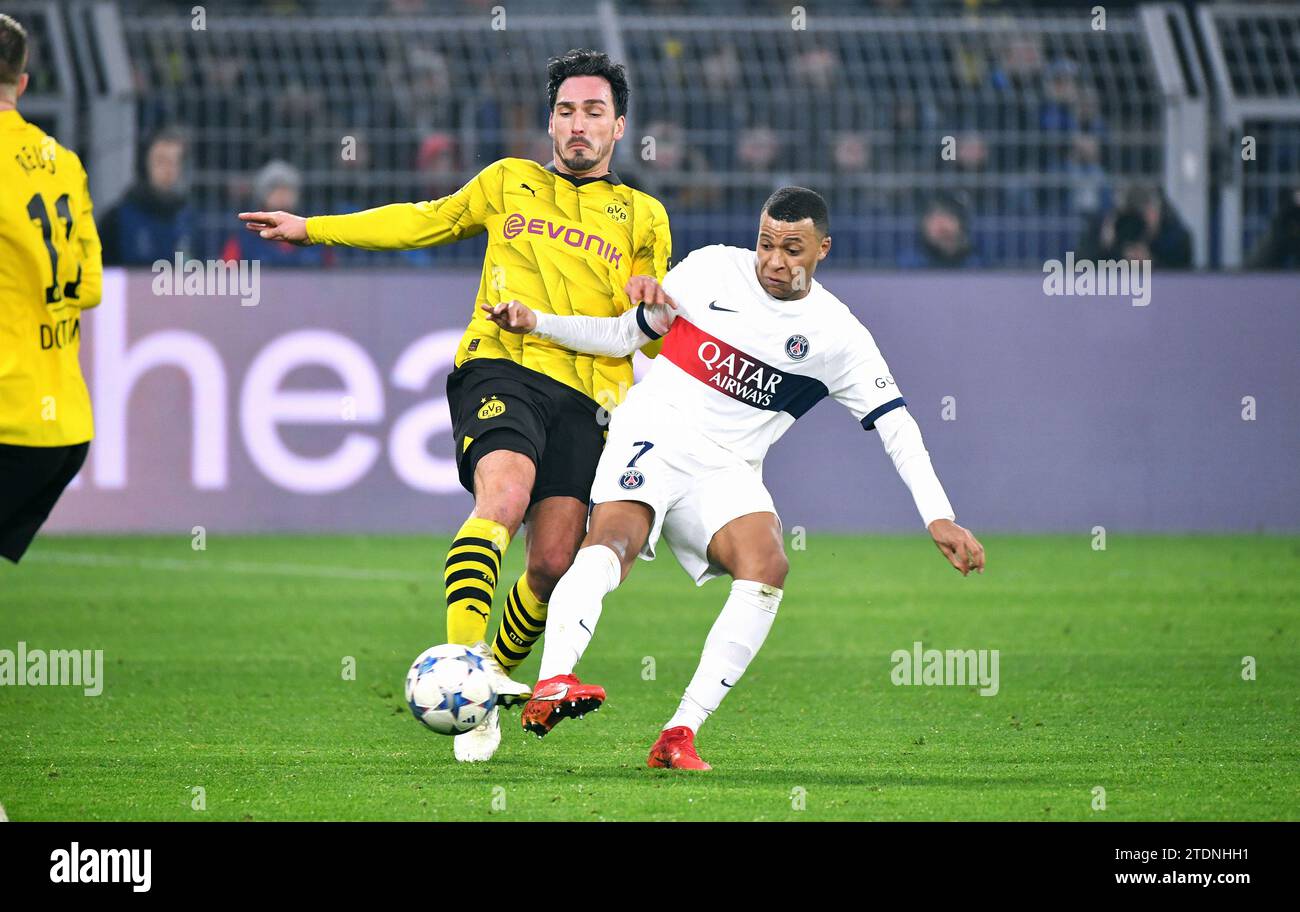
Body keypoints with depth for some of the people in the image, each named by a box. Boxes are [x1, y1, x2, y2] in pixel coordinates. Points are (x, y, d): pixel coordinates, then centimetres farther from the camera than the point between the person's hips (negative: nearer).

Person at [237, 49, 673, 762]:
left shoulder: (643, 217, 21)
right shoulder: (508, 182, 20)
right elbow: (424, 222, 33)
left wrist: (652, 309, -1)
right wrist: (311, 228, 32)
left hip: (583, 396, 2)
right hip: (501, 368, -2)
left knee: (555, 562, -10)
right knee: (505, 494, -31)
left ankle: (499, 673, 14)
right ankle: (464, 659, -43)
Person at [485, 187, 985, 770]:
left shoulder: (837, 335, 4)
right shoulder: (711, 269, 5)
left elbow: (896, 425, 4)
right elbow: (623, 336, 14)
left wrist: (938, 517, -4)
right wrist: (537, 323, 3)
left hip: (726, 468, 1)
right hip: (654, 431, -1)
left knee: (767, 565, -28)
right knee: (614, 539, -32)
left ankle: (680, 736, -29)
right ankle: (551, 685, -53)